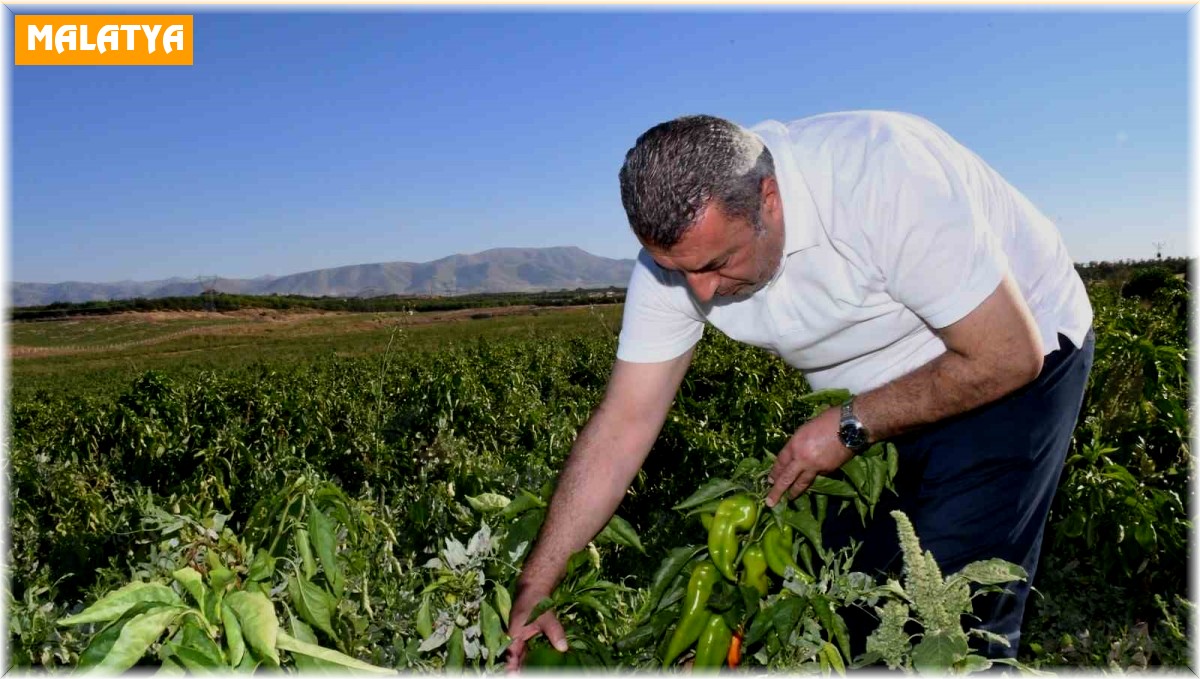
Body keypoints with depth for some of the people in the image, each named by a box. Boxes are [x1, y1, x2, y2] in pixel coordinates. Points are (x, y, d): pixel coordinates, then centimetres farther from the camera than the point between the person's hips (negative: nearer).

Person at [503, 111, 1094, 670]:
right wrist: (535, 587, -17)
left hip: (1024, 354, -4)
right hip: (877, 399, 5)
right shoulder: (677, 243, -19)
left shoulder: (883, 177, -35)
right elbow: (624, 423, -16)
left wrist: (850, 427, -24)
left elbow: (1009, 356, -26)